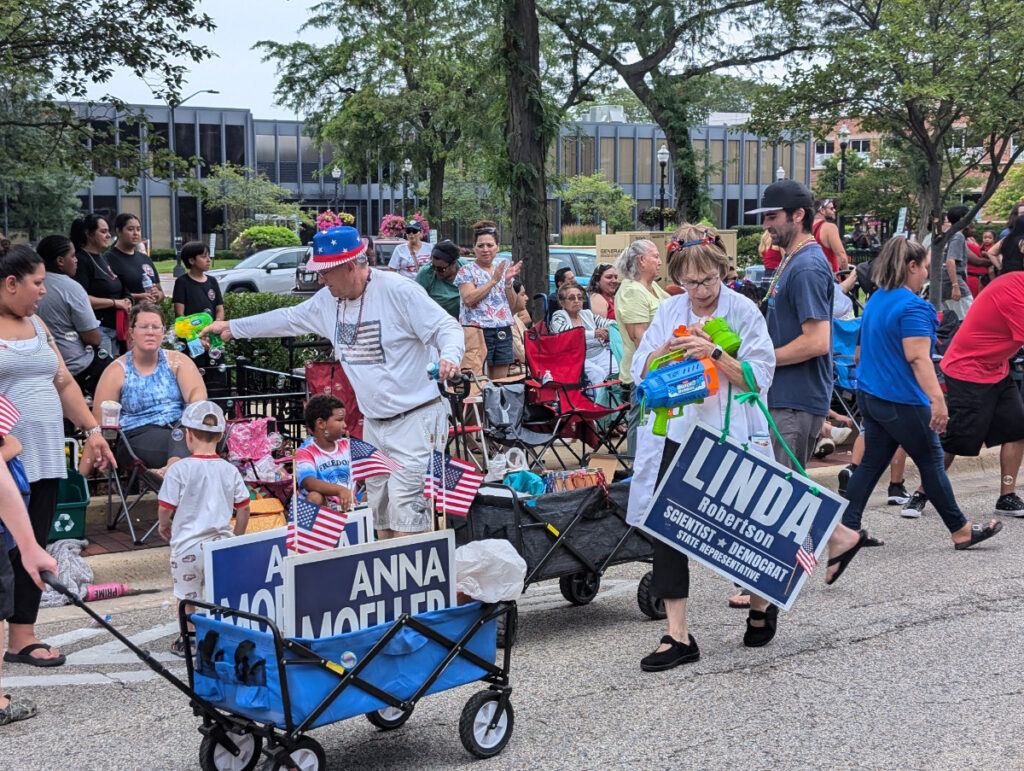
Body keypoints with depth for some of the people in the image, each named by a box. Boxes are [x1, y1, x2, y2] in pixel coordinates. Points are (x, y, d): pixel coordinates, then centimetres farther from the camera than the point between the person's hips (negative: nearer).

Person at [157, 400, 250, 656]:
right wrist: (235, 539, 18)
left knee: (187, 596, 11)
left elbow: (166, 508, -8)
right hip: (220, 542, 3)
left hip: (187, 544, -3)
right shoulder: (230, 470, 0)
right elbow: (243, 508, 4)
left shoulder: (179, 469, -12)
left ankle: (188, 641, 19)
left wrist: (164, 525, 14)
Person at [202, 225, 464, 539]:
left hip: (415, 419, -8)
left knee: (405, 508, -14)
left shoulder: (399, 291, -15)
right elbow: (289, 319, 21)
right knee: (379, 509, 11)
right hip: (373, 424, 8)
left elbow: (447, 328, -16)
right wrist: (233, 327, 24)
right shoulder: (328, 301, 7)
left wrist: (449, 357, -37)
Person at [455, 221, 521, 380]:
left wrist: (508, 281, -3)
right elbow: (468, 299, -14)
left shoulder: (502, 268, 15)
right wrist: (493, 280, -13)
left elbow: (513, 303, 13)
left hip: (503, 331, 5)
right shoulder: (467, 271, 1)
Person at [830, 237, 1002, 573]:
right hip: (902, 402, -9)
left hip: (871, 395, 9)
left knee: (871, 463, 11)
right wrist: (937, 400, -31)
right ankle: (961, 530, 17)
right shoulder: (914, 307, -18)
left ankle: (847, 528, 6)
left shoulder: (875, 301, 11)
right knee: (932, 463, 4)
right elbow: (918, 358, -26)